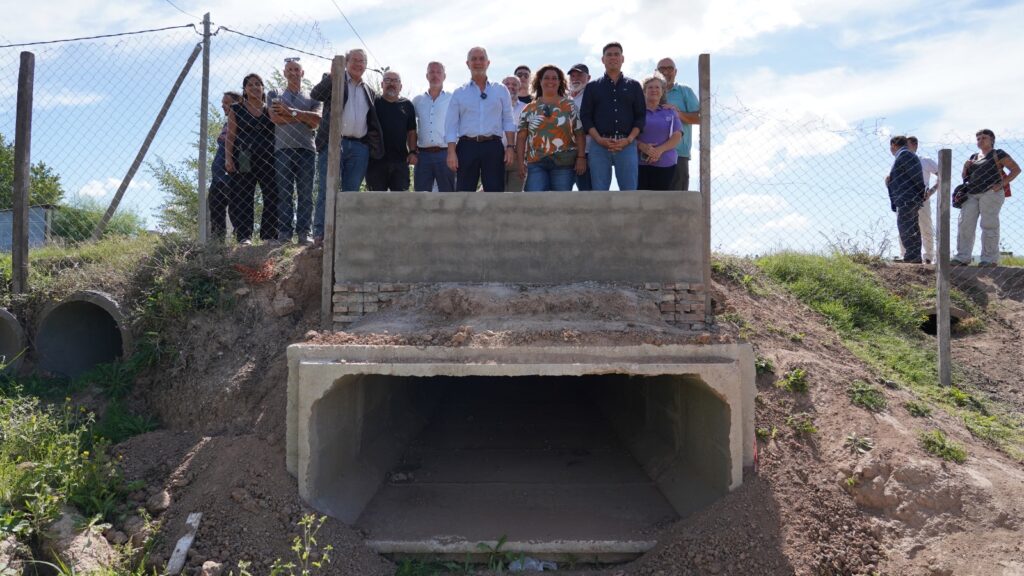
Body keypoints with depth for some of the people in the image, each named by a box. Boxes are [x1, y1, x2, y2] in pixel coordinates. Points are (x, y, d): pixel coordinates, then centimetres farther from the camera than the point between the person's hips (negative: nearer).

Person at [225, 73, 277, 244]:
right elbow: (230, 136, 6)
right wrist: (228, 158, -3)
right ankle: (244, 236, -7)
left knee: (272, 197, -5)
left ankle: (270, 236, -1)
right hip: (244, 161, -1)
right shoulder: (236, 109, 13)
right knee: (242, 198, -7)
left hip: (268, 159, 1)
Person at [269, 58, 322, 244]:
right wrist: (304, 117, -2)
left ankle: (304, 233, -3)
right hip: (283, 148, -1)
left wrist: (291, 112, -6)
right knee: (284, 193, -5)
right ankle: (285, 232, -5)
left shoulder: (311, 98, 19)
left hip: (306, 148, 1)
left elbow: (317, 120, 0)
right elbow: (275, 117, -2)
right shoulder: (275, 95, 17)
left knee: (305, 193, -3)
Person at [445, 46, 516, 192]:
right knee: (464, 192, 2)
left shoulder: (501, 90, 11)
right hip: (467, 146, 0)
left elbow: (508, 121, 8)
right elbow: (451, 125, 5)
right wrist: (451, 152, -6)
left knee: (495, 190, -1)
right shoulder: (459, 93, 10)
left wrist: (510, 147, -3)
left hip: (493, 147, 0)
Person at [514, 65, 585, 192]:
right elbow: (521, 137, 8)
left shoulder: (569, 105, 7)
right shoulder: (529, 109, 10)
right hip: (536, 163, 1)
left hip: (564, 163, 0)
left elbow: (579, 134, 3)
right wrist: (520, 161, -1)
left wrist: (581, 157, -6)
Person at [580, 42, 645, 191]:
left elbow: (641, 116, 8)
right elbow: (586, 117, 6)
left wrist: (629, 140, -8)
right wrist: (599, 139, -10)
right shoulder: (592, 87, 14)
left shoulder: (633, 86, 14)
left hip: (627, 146, 0)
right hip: (599, 146, 0)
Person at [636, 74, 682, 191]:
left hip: (665, 164, 2)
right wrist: (642, 146, -17)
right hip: (640, 163, -2)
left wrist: (660, 150, -11)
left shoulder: (670, 112, 15)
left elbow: (677, 136, 6)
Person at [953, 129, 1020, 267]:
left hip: (990, 193, -6)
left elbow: (1016, 169, 0)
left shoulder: (997, 154, 5)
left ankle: (990, 258, -4)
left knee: (989, 225, -7)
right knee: (964, 224, -4)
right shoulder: (973, 157, 22)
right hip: (972, 194, 6)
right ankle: (962, 257, -3)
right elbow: (965, 177, 26)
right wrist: (965, 168, 6)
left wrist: (1002, 184, -10)